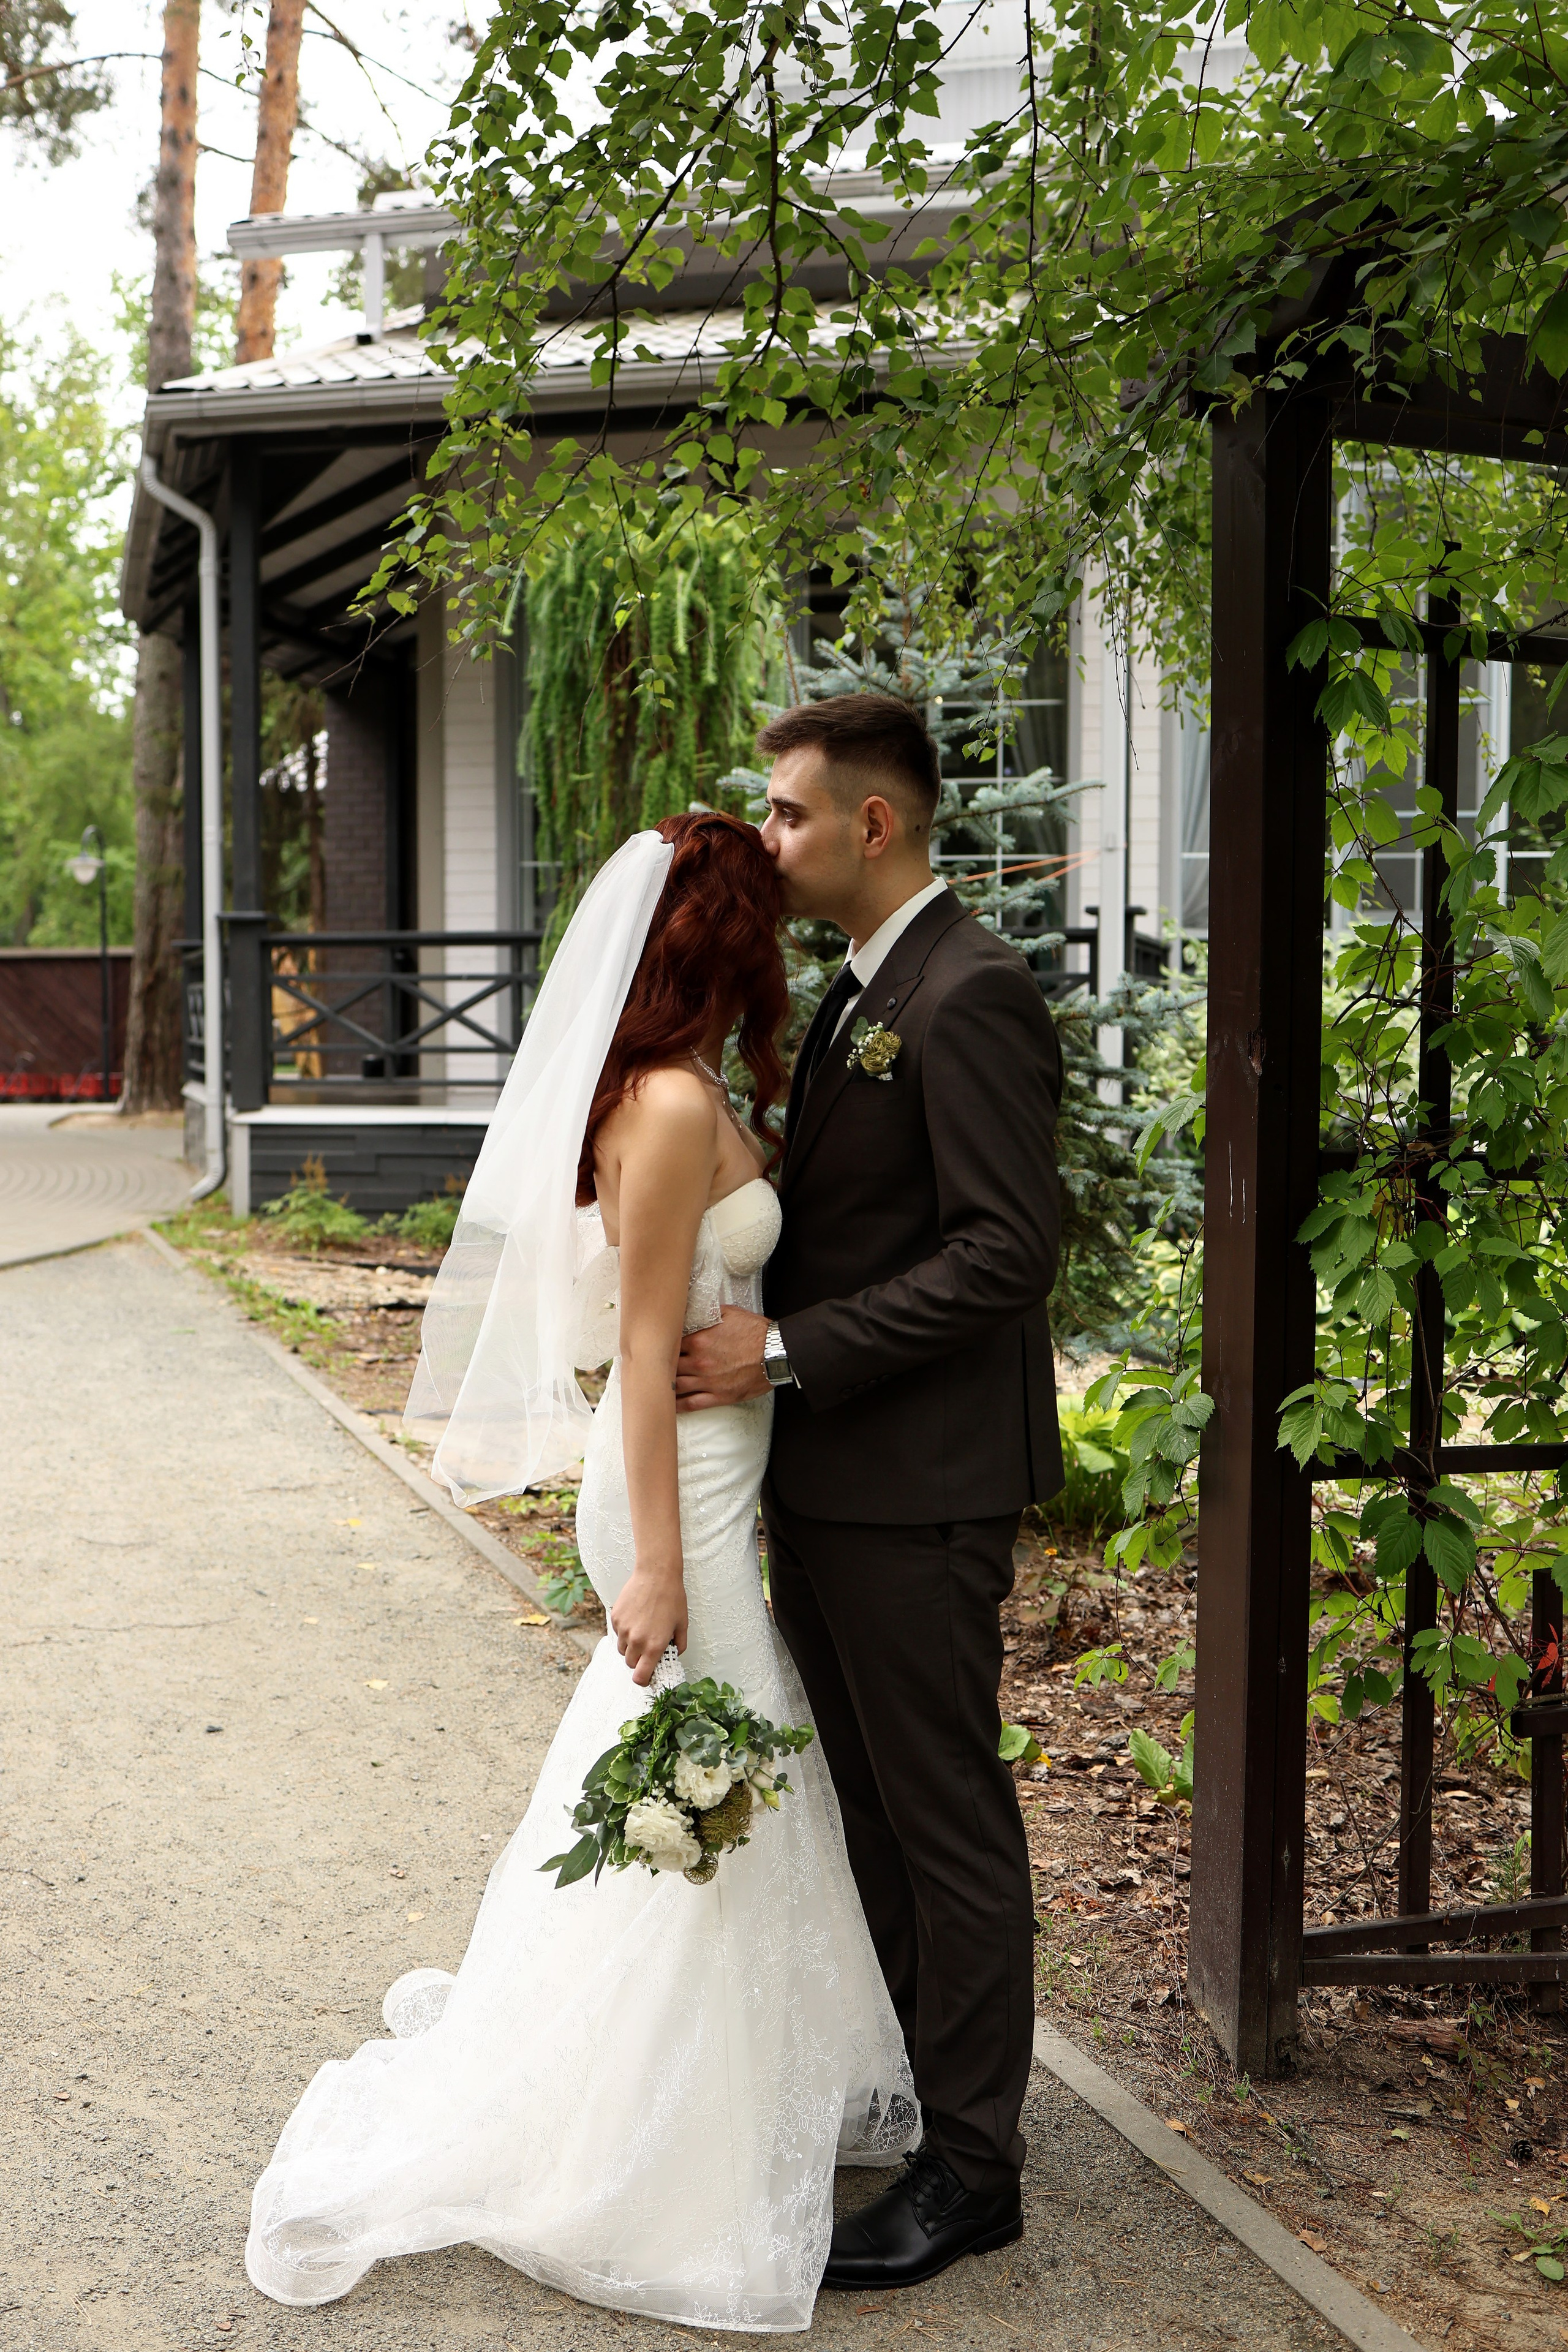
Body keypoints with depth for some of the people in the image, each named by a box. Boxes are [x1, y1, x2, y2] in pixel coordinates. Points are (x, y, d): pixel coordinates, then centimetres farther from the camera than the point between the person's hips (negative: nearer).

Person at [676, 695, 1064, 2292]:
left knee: (945, 1821, 3)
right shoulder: (860, 992, 14)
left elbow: (1006, 1250, -22)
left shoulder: (969, 996, -16)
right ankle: (885, 2085, 34)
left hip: (918, 1487, -9)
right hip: (825, 1474, 9)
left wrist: (787, 1352, -21)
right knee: (863, 1800, 18)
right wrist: (761, 1350, 10)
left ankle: (970, 2165, 17)